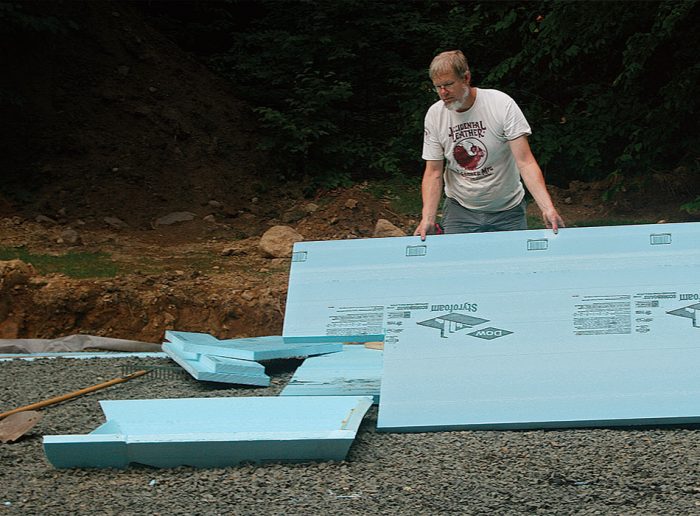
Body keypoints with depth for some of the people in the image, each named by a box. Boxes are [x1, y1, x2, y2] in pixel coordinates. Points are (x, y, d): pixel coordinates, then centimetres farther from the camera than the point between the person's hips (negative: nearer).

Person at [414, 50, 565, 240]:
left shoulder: (502, 104, -16)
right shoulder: (434, 115, -6)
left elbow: (525, 162, -19)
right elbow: (433, 173, -3)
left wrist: (547, 208, -30)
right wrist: (427, 219, -18)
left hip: (508, 209, -2)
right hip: (459, 210, 2)